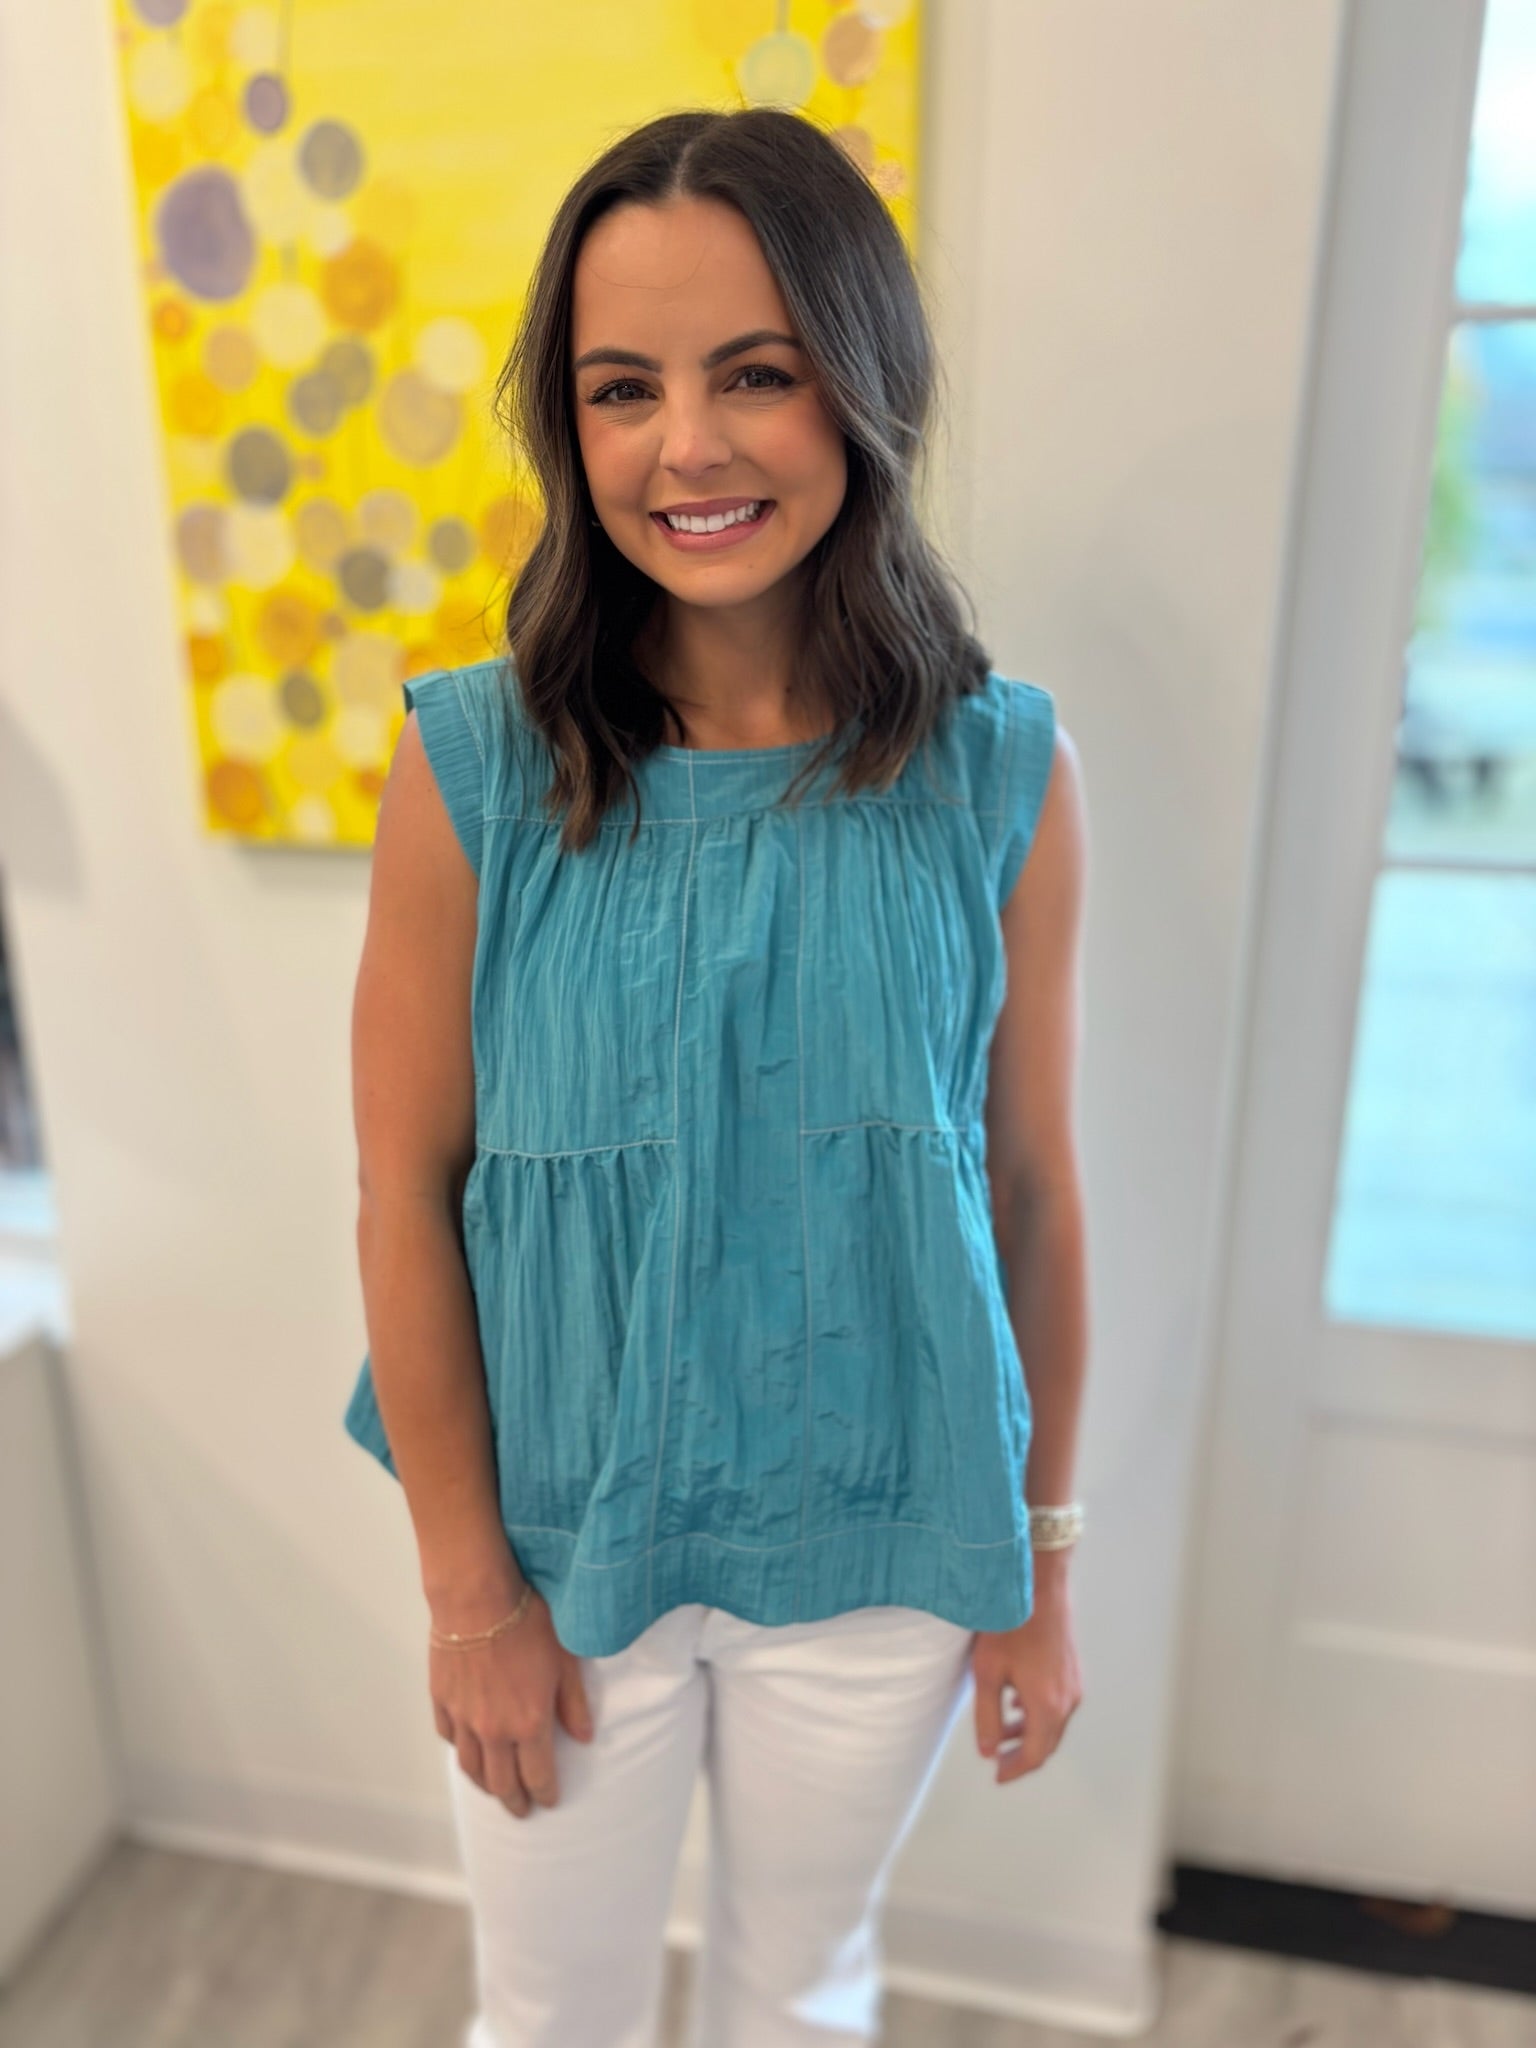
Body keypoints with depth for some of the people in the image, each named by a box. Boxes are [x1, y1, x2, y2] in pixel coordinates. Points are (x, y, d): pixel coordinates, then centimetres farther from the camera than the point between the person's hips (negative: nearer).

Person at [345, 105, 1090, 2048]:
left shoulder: (1004, 778, -13)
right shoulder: (471, 768, -16)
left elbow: (1031, 1186, -5)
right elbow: (404, 1194, -10)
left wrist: (1044, 1560, 4)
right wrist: (467, 1587, -4)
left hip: (886, 1552, 1)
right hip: (566, 1543, 0)